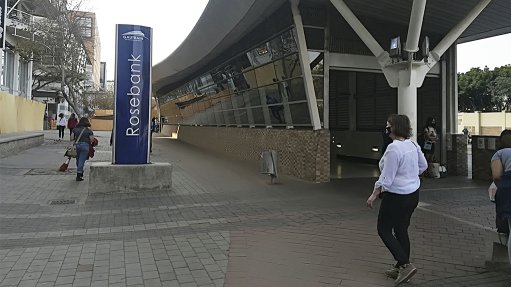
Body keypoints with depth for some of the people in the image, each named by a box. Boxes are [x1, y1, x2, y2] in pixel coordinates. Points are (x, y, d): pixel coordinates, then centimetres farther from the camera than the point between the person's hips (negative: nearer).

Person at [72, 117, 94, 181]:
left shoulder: (75, 129, 9)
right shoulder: (89, 130, -2)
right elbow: (92, 140, -7)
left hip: (76, 145, 4)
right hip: (85, 145, -3)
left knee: (78, 160, 18)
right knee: (81, 161, -1)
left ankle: (80, 174, 29)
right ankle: (78, 176, -2)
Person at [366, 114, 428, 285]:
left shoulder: (393, 148, -23)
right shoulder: (413, 144, 3)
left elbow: (386, 177, -23)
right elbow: (423, 165, 16)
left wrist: (374, 195, -15)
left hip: (396, 196, -9)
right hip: (413, 194, 9)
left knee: (384, 230, 6)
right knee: (401, 230, 17)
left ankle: (405, 265, -1)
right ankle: (400, 268, 26)